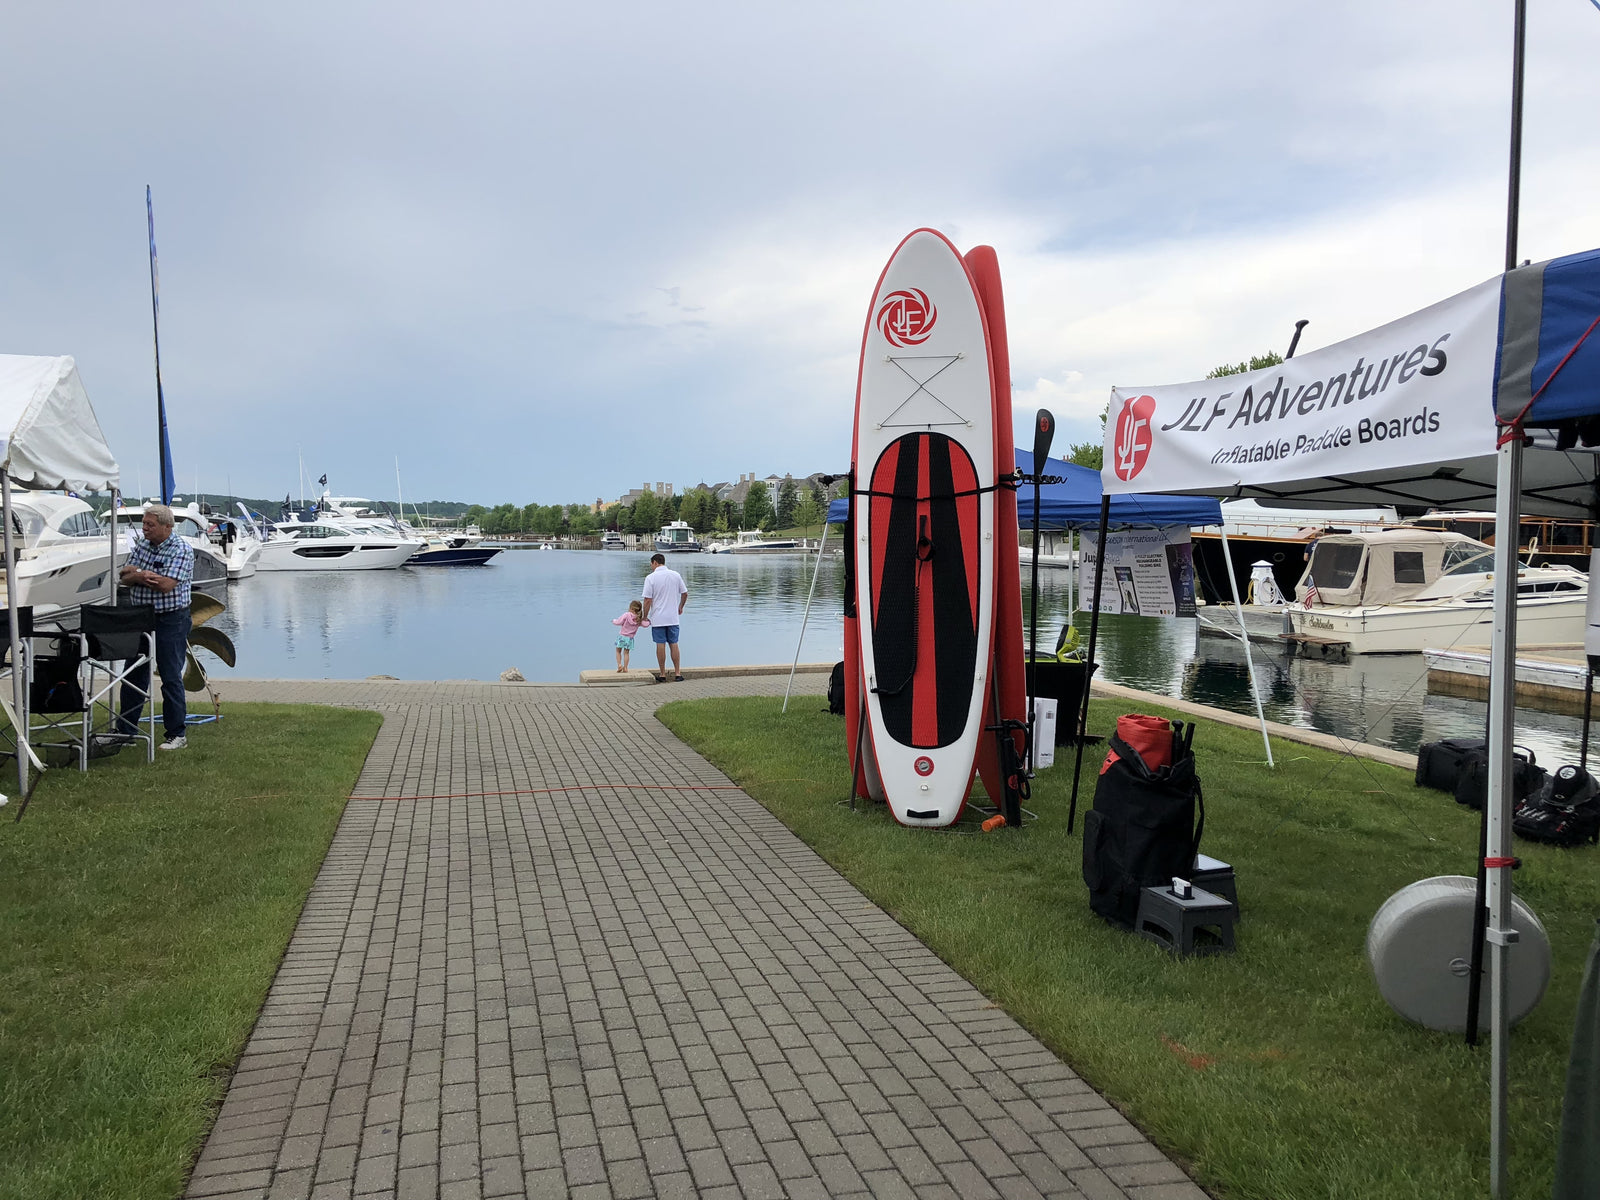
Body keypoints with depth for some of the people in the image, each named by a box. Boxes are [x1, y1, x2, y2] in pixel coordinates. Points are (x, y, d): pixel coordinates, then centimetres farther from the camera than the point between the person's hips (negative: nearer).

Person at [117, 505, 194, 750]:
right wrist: (146, 576, -17)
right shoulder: (141, 545, 10)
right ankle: (126, 730, 23)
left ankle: (176, 734, 5)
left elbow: (166, 584, -22)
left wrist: (137, 573, -9)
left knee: (171, 677, -3)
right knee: (133, 675, 12)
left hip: (170, 621, -7)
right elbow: (124, 577, 2)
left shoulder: (182, 550, -11)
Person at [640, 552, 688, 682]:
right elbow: (685, 594, 10)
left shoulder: (651, 577, -10)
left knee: (660, 645, 2)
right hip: (673, 618, 3)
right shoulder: (675, 575, 2)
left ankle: (662, 674, 8)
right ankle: (677, 673, 10)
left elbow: (648, 600, -13)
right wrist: (680, 607, 27)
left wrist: (645, 617, -2)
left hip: (658, 619, -3)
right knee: (674, 644, 9)